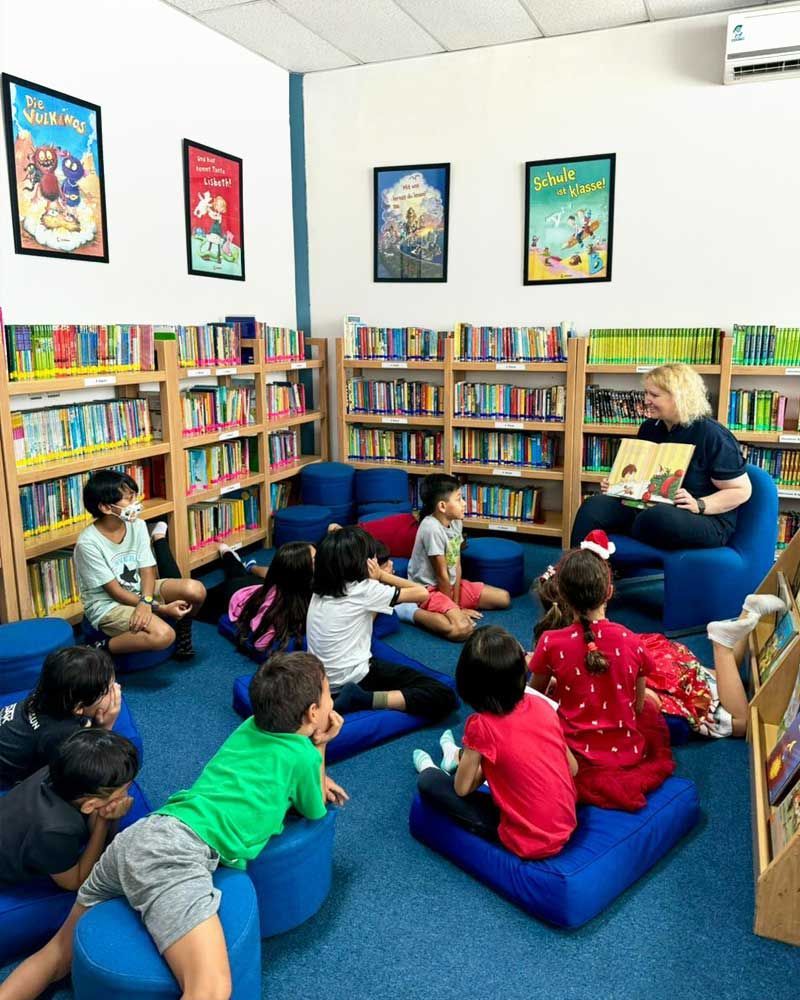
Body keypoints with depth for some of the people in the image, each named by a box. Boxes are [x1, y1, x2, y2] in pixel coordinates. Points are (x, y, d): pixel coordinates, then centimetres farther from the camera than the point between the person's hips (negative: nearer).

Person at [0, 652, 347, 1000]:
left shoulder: (249, 727, 19)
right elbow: (314, 811, 20)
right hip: (177, 852, -9)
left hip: (140, 833, 9)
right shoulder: (304, 755, 0)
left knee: (60, 953, 26)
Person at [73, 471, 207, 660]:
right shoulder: (89, 543, -22)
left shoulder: (137, 526, -5)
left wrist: (146, 602, -28)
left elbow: (147, 571, -6)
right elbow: (115, 592, -19)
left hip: (138, 590, 6)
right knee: (163, 635, -31)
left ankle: (183, 631, 12)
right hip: (107, 604, -6)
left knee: (195, 590, -17)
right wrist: (161, 608, -22)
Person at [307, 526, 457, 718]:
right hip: (354, 679, -8)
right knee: (444, 697, -14)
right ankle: (362, 699, -19)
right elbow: (422, 593, -6)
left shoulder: (319, 591, 6)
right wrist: (381, 575, 1)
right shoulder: (363, 589, -13)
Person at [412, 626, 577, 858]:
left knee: (428, 783, 4)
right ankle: (460, 758, 53)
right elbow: (573, 768, 5)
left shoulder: (481, 726, -20)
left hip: (527, 843, -5)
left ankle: (431, 770, 38)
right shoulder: (542, 705, -7)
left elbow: (462, 788, -7)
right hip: (566, 827, 6)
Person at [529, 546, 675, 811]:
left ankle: (587, 785, 12)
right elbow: (638, 706, 3)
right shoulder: (631, 641, -11)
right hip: (628, 755, 3)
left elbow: (535, 693, 4)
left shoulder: (552, 643, -15)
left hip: (578, 754, -2)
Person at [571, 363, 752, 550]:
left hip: (707, 521, -6)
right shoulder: (650, 428, 10)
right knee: (593, 507, -18)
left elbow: (741, 491, -9)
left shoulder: (712, 435, -10)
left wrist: (699, 505, -23)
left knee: (657, 516, -40)